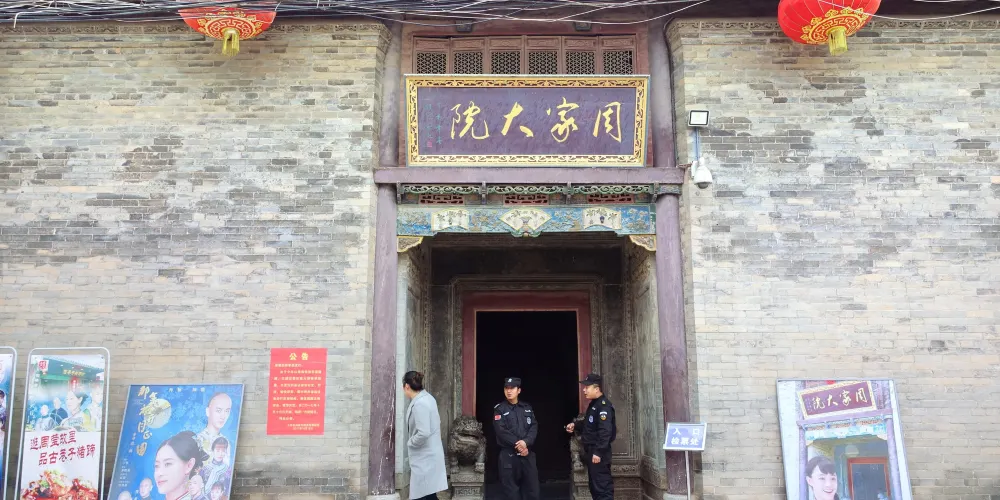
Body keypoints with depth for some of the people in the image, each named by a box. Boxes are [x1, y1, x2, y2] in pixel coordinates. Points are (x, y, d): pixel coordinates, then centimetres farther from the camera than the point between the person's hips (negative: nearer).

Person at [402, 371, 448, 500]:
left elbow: (423, 433, -28)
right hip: (428, 455, 9)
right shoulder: (427, 398, 6)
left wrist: (410, 442, -10)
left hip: (425, 458, -9)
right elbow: (436, 422, 18)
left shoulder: (419, 404, -22)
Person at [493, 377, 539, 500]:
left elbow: (534, 427, 2)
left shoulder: (527, 408, 13)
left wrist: (526, 442, -16)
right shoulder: (499, 409, 2)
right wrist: (517, 445, -14)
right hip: (509, 454, -3)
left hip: (527, 453, 3)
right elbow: (501, 431, -9)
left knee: (532, 488, 4)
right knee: (511, 489, 0)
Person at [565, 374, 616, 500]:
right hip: (592, 451, 11)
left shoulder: (604, 405, -16)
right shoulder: (594, 404, 16)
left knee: (602, 486, -8)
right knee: (594, 485, 16)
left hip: (598, 453, -11)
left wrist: (598, 452, -27)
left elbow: (605, 431, -25)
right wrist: (575, 427, 12)